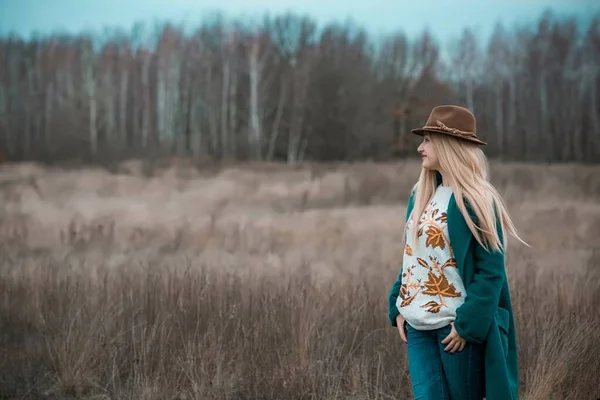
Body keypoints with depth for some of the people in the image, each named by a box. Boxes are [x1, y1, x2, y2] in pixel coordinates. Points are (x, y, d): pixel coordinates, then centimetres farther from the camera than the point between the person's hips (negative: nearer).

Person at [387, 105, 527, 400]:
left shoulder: (476, 201, -10)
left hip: (457, 326, -6)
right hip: (419, 326, 6)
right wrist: (398, 308, 7)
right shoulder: (421, 196, 10)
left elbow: (490, 271, -13)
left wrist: (468, 324, -18)